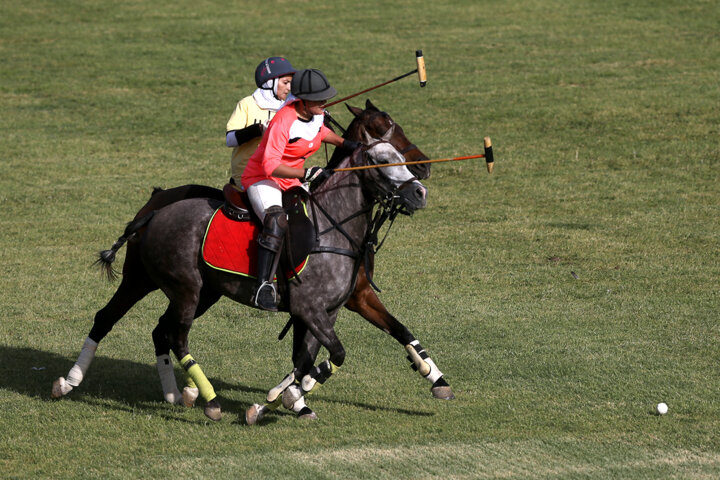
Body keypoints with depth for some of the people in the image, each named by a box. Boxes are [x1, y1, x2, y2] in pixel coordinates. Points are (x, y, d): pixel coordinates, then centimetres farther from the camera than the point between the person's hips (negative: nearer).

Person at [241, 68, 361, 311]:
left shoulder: (317, 114, -1)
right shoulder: (284, 121, -27)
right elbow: (270, 165, -33)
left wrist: (344, 143, 7)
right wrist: (307, 173, -40)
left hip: (292, 182, 9)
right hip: (262, 179, -9)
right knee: (277, 221, -36)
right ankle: (264, 287, -41)